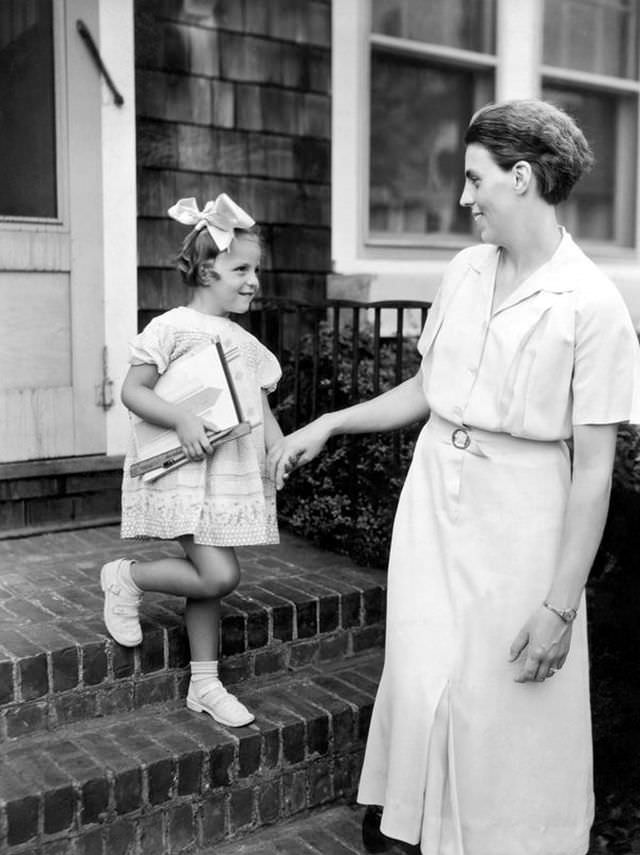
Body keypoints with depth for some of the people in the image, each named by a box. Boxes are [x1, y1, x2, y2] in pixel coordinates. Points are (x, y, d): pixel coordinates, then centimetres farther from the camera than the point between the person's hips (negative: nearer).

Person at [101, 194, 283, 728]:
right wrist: (181, 420, -23)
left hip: (236, 476, 7)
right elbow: (132, 391, -9)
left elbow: (261, 405, 16)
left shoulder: (245, 341, 15)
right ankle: (127, 578, 10)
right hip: (185, 472, -7)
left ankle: (205, 684, 24)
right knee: (219, 576, -14)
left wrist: (281, 448, -1)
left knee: (210, 579, 12)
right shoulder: (171, 328, -8)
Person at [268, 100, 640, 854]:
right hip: (432, 505, 5)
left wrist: (560, 604, -13)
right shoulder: (463, 272, 3)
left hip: (518, 525, -4)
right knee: (420, 691, 8)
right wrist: (327, 425, 10)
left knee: (506, 715, 6)